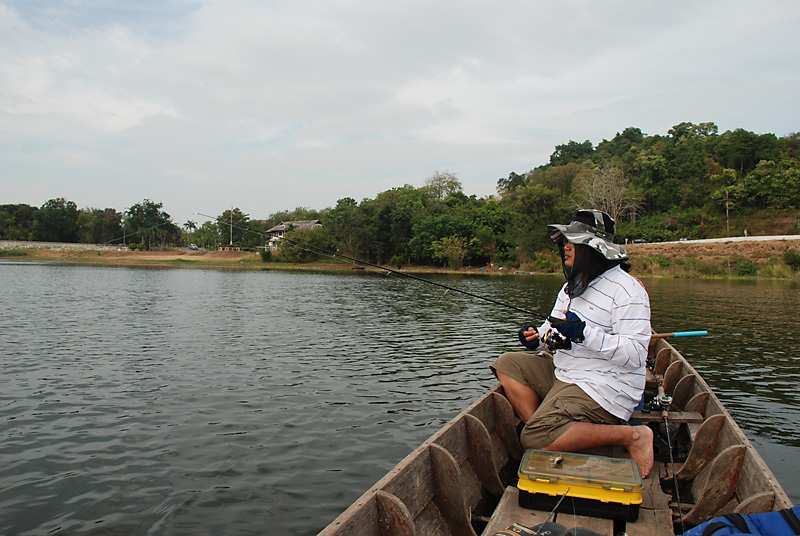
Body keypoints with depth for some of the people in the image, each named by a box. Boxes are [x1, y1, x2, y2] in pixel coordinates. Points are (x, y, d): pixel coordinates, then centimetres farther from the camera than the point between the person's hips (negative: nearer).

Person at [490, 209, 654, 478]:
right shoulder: (572, 286, 13)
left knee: (536, 440, -24)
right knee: (507, 364, 3)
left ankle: (631, 435, -10)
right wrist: (537, 337, -5)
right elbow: (555, 335, 19)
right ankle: (540, 427, -5)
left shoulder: (626, 289, -15)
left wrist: (586, 333, -32)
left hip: (603, 389, -9)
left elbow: (636, 354, -23)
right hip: (563, 372, 9)